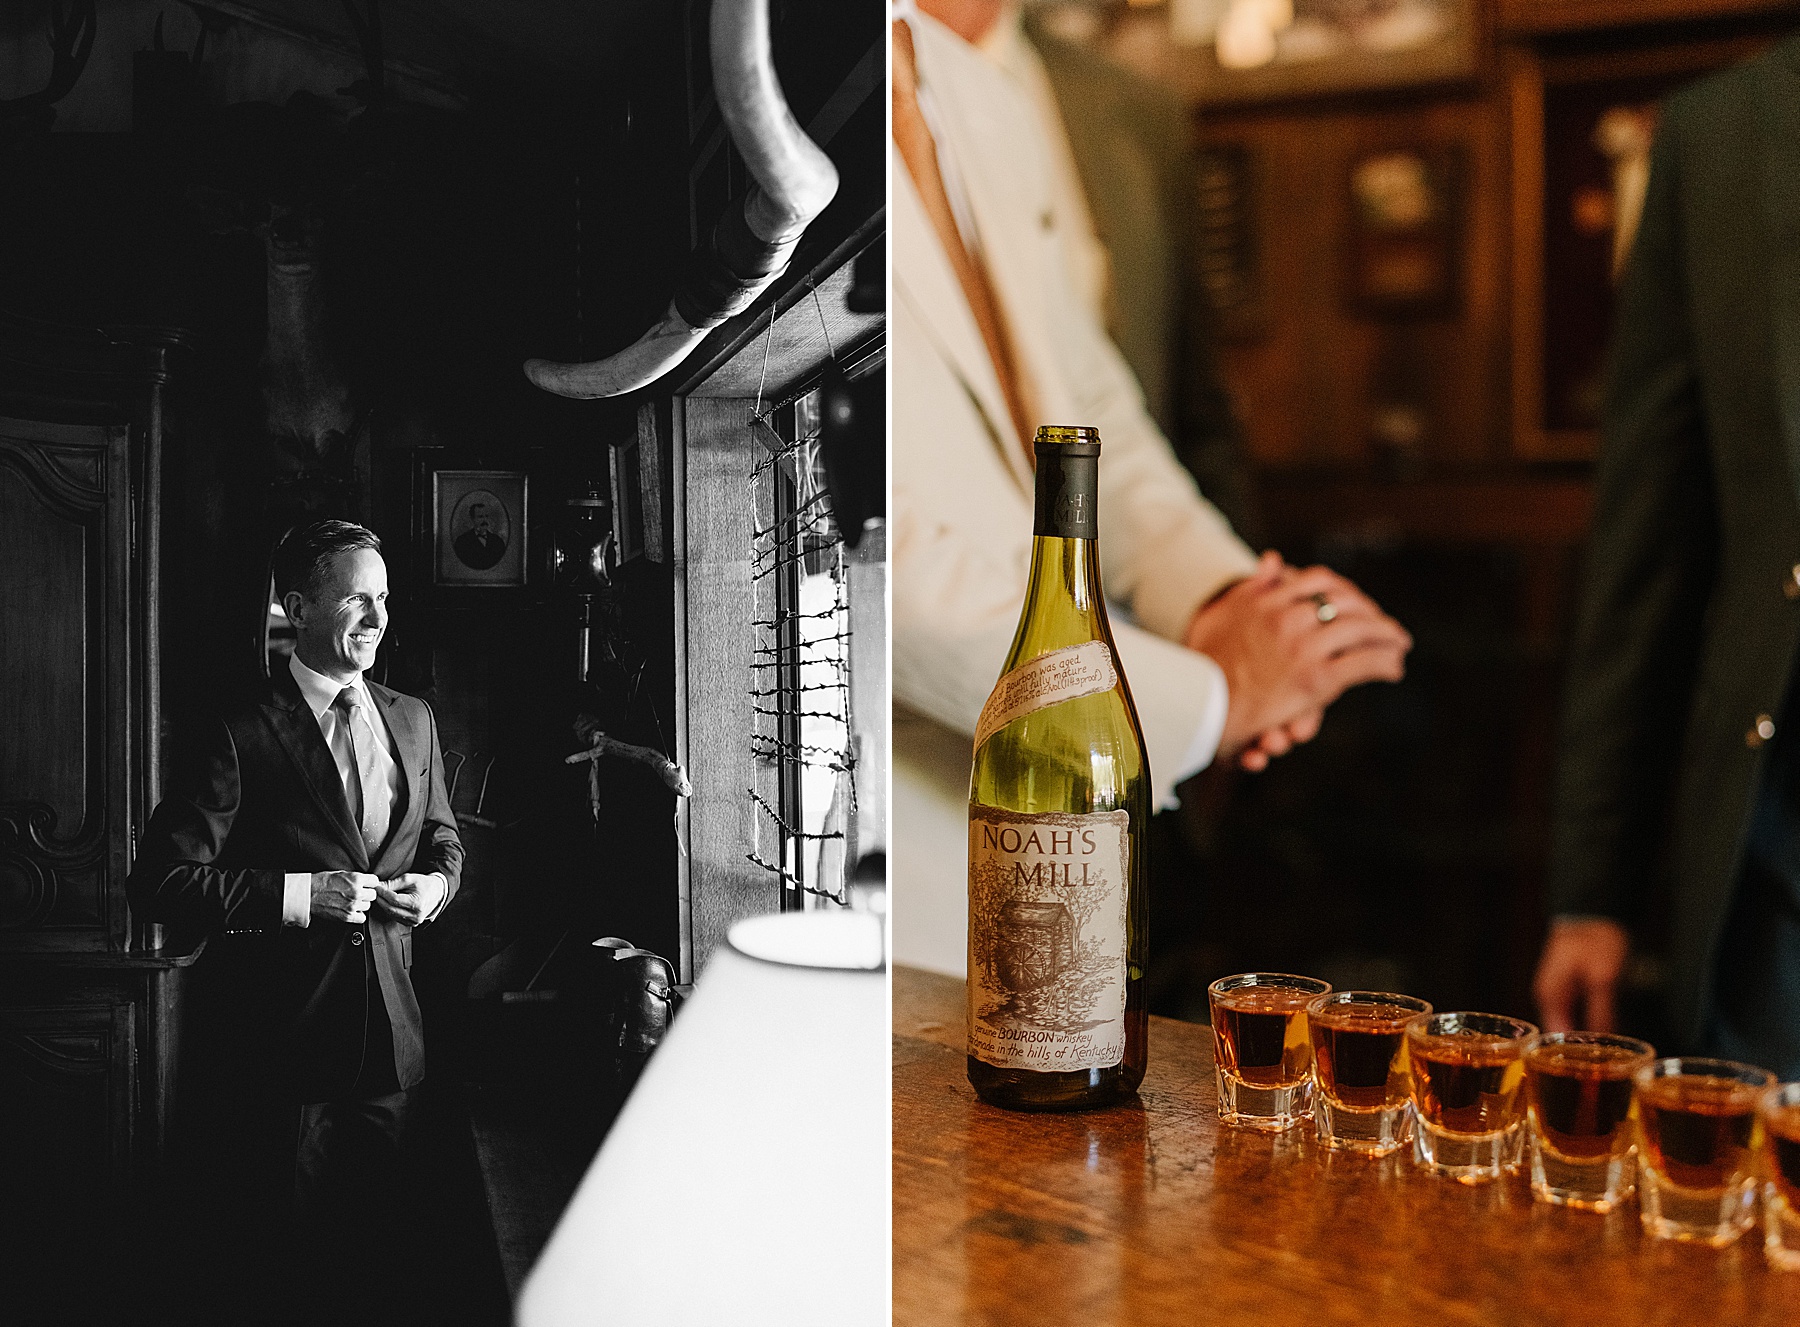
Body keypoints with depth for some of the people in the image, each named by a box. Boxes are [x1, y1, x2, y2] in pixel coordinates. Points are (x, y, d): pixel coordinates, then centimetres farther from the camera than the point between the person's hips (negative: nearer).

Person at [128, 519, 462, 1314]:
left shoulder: (412, 721, 8)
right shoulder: (243, 735, -10)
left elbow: (442, 839, 21)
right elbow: (161, 882, -14)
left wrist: (437, 882, -1)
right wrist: (299, 895, -19)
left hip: (394, 1031, 5)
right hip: (290, 1034, -4)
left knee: (377, 1224, 14)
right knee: (292, 1244, 8)